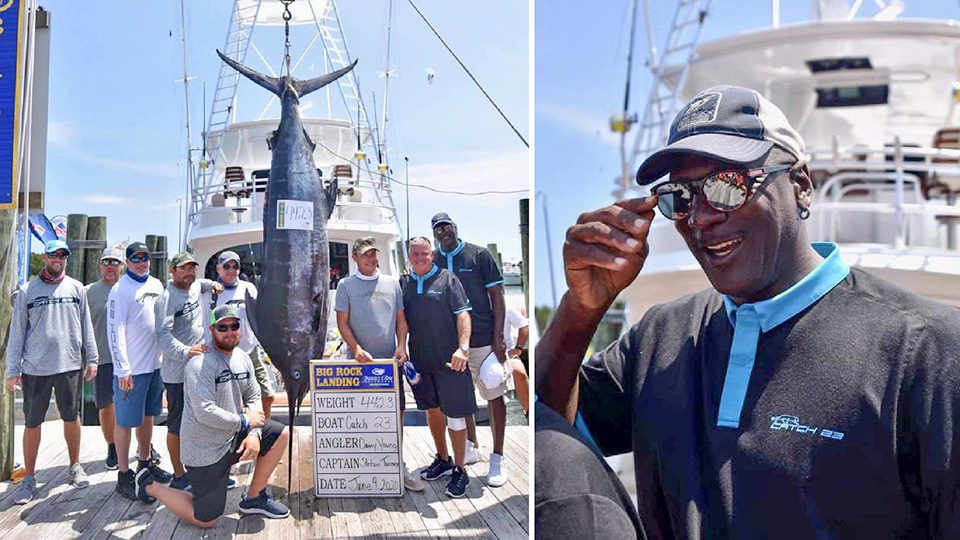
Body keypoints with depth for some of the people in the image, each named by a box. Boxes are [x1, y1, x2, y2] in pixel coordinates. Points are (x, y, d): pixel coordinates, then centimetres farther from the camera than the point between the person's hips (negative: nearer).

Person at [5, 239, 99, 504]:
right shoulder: (28, 291, 1)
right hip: (35, 368, -1)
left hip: (70, 365, 1)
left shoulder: (76, 288, 5)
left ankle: (75, 467, 28)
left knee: (72, 418, 12)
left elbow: (86, 326, 8)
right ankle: (28, 479, 18)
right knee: (32, 423, 7)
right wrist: (13, 369, -2)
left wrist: (91, 359, 5)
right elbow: (17, 332, 1)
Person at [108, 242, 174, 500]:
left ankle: (145, 462, 31)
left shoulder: (156, 285, 10)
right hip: (131, 369, -7)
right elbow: (115, 331, -15)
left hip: (155, 363, 7)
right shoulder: (121, 290, -11)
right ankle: (124, 474, 11)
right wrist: (123, 369, -19)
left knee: (148, 415, 17)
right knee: (126, 421, 1)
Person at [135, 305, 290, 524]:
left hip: (234, 436, 7)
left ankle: (254, 498, 11)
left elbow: (253, 397, 6)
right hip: (205, 452, -7)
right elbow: (206, 414, -28)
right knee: (206, 520, 3)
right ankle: (150, 485, 23)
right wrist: (245, 422, -18)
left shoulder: (243, 358, 3)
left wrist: (254, 433, -10)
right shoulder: (200, 364, -22)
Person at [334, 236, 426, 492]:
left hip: (390, 360, 3)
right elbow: (342, 322, -1)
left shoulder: (392, 283, 10)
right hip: (359, 361, -2)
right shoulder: (346, 285, 3)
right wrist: (357, 349, -14)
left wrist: (401, 346, -4)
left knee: (397, 411, 3)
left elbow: (401, 319, 11)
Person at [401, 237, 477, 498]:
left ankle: (459, 470, 12)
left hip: (449, 360, -4)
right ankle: (442, 459, 34)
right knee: (432, 410, 17)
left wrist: (463, 347, -20)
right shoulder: (403, 283, 9)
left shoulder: (447, 279, -3)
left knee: (455, 415, -1)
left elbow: (463, 314, -8)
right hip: (420, 360, 5)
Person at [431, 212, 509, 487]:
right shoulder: (432, 261, 7)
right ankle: (471, 447, 31)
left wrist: (498, 339, -9)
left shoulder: (479, 255, -2)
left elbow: (497, 296, -4)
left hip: (483, 338, -4)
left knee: (494, 396, 0)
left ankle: (497, 457, 11)